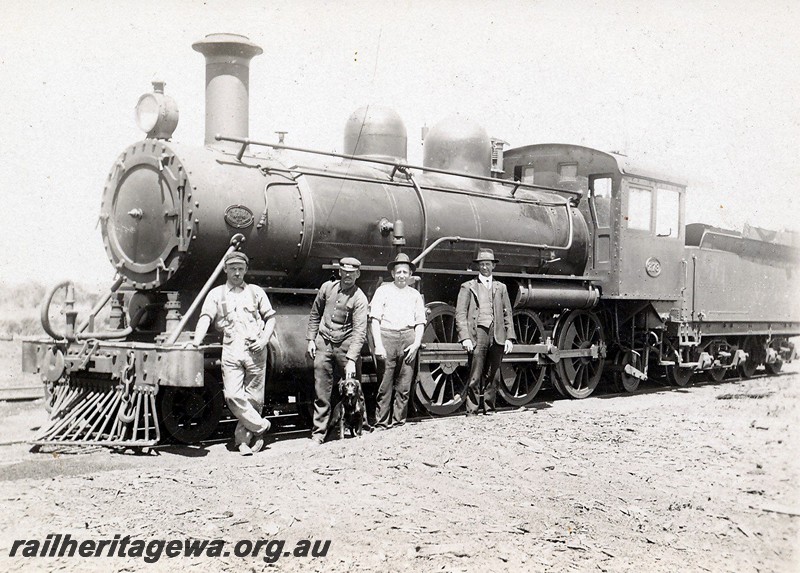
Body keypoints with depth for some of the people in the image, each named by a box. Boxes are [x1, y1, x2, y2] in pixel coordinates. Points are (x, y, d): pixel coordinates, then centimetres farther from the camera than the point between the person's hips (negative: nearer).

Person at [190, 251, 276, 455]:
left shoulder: (256, 291, 15)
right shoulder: (216, 293, 12)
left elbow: (270, 317, 15)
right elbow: (205, 317, -2)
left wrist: (264, 339, -2)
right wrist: (197, 340, -19)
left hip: (255, 351, 0)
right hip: (231, 350, 0)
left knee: (253, 397, 1)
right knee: (233, 395, -13)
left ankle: (243, 439, 14)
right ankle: (260, 426, 3)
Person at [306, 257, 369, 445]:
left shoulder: (359, 298, -9)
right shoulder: (327, 288, 4)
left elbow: (359, 331, -16)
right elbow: (315, 314, 16)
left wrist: (351, 360, -24)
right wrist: (311, 339, 8)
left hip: (345, 345, -2)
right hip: (323, 343, 2)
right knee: (322, 391, -1)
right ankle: (319, 432, 2)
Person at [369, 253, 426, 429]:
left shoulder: (415, 294, 16)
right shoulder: (383, 290, 7)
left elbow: (420, 322, 16)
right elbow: (375, 319, 1)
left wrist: (416, 343, 1)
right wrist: (378, 345, -9)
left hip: (408, 338, 3)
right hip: (387, 337, -3)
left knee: (404, 386, 4)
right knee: (385, 385, -3)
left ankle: (398, 422, 13)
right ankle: (382, 423, 2)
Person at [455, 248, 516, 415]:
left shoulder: (501, 287, 18)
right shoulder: (468, 287, 7)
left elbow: (507, 314, 16)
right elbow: (460, 314, 0)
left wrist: (509, 338, 6)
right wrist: (465, 338, -11)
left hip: (497, 335, 3)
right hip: (478, 333, -3)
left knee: (491, 376, 7)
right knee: (475, 377, -7)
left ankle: (489, 409, 16)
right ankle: (471, 411, -2)